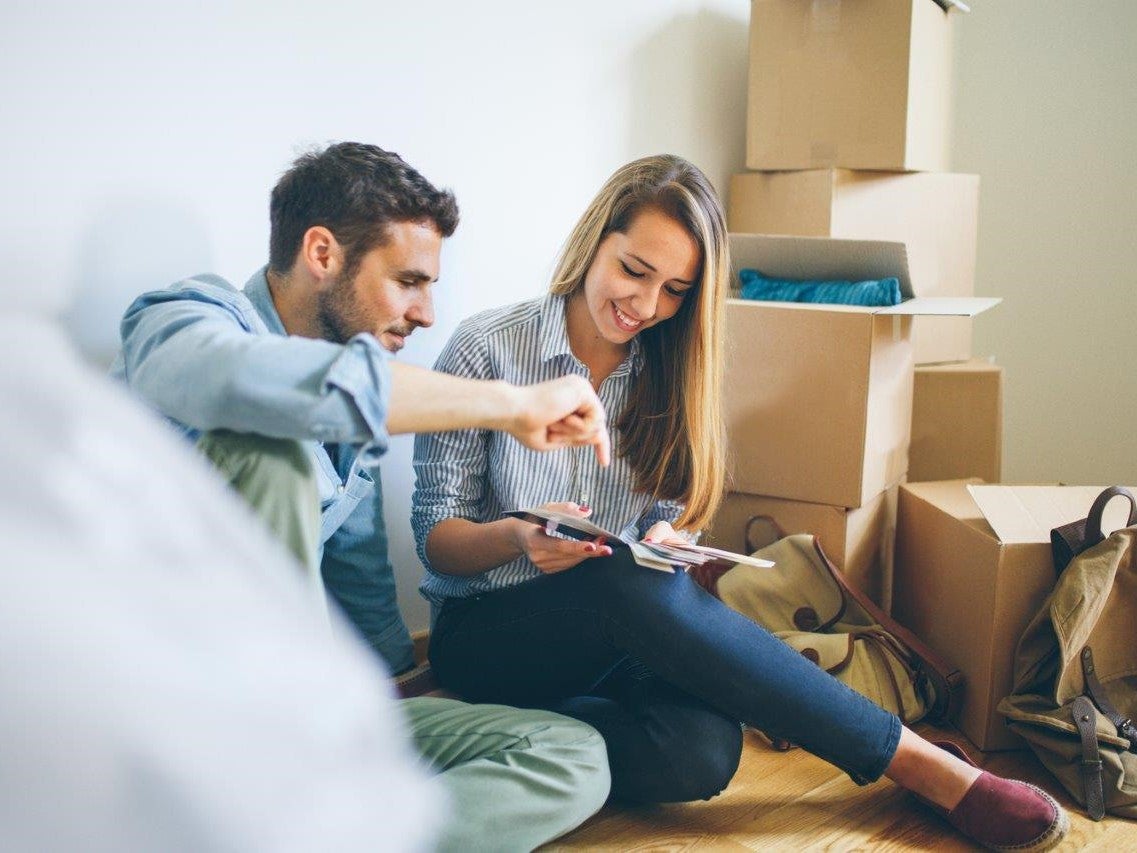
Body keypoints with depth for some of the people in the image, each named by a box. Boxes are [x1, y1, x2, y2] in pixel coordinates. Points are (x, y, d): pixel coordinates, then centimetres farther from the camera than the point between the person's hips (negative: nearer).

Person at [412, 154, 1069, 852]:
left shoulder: (667, 376, 7)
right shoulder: (487, 348, -6)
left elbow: (667, 522, 9)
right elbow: (435, 539, -5)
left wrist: (664, 543, -15)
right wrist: (517, 537, -27)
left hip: (616, 636, 3)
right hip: (488, 632, -3)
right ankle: (914, 762, -28)